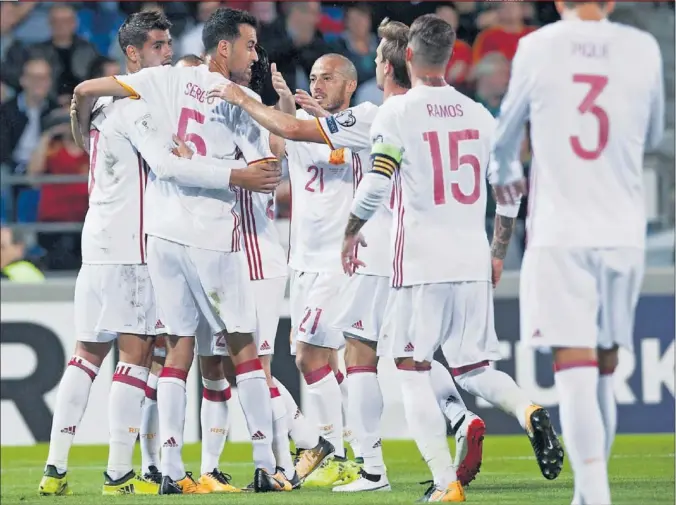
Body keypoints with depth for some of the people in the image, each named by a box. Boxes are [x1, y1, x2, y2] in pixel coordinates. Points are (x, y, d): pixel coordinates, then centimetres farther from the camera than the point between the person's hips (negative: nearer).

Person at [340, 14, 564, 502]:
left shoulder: (398, 111, -5)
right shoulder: (479, 115, 10)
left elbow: (376, 185, -11)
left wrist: (350, 233, 6)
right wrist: (499, 253, 24)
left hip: (421, 261, -5)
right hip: (473, 263, 5)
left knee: (413, 370, 3)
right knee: (472, 369, 15)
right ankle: (527, 411, -16)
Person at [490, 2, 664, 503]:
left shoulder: (537, 48, -1)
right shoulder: (643, 49, 3)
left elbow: (505, 134, 16)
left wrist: (506, 176, 38)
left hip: (559, 233, -2)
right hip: (623, 232, 2)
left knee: (575, 368, -10)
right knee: (604, 369, 14)